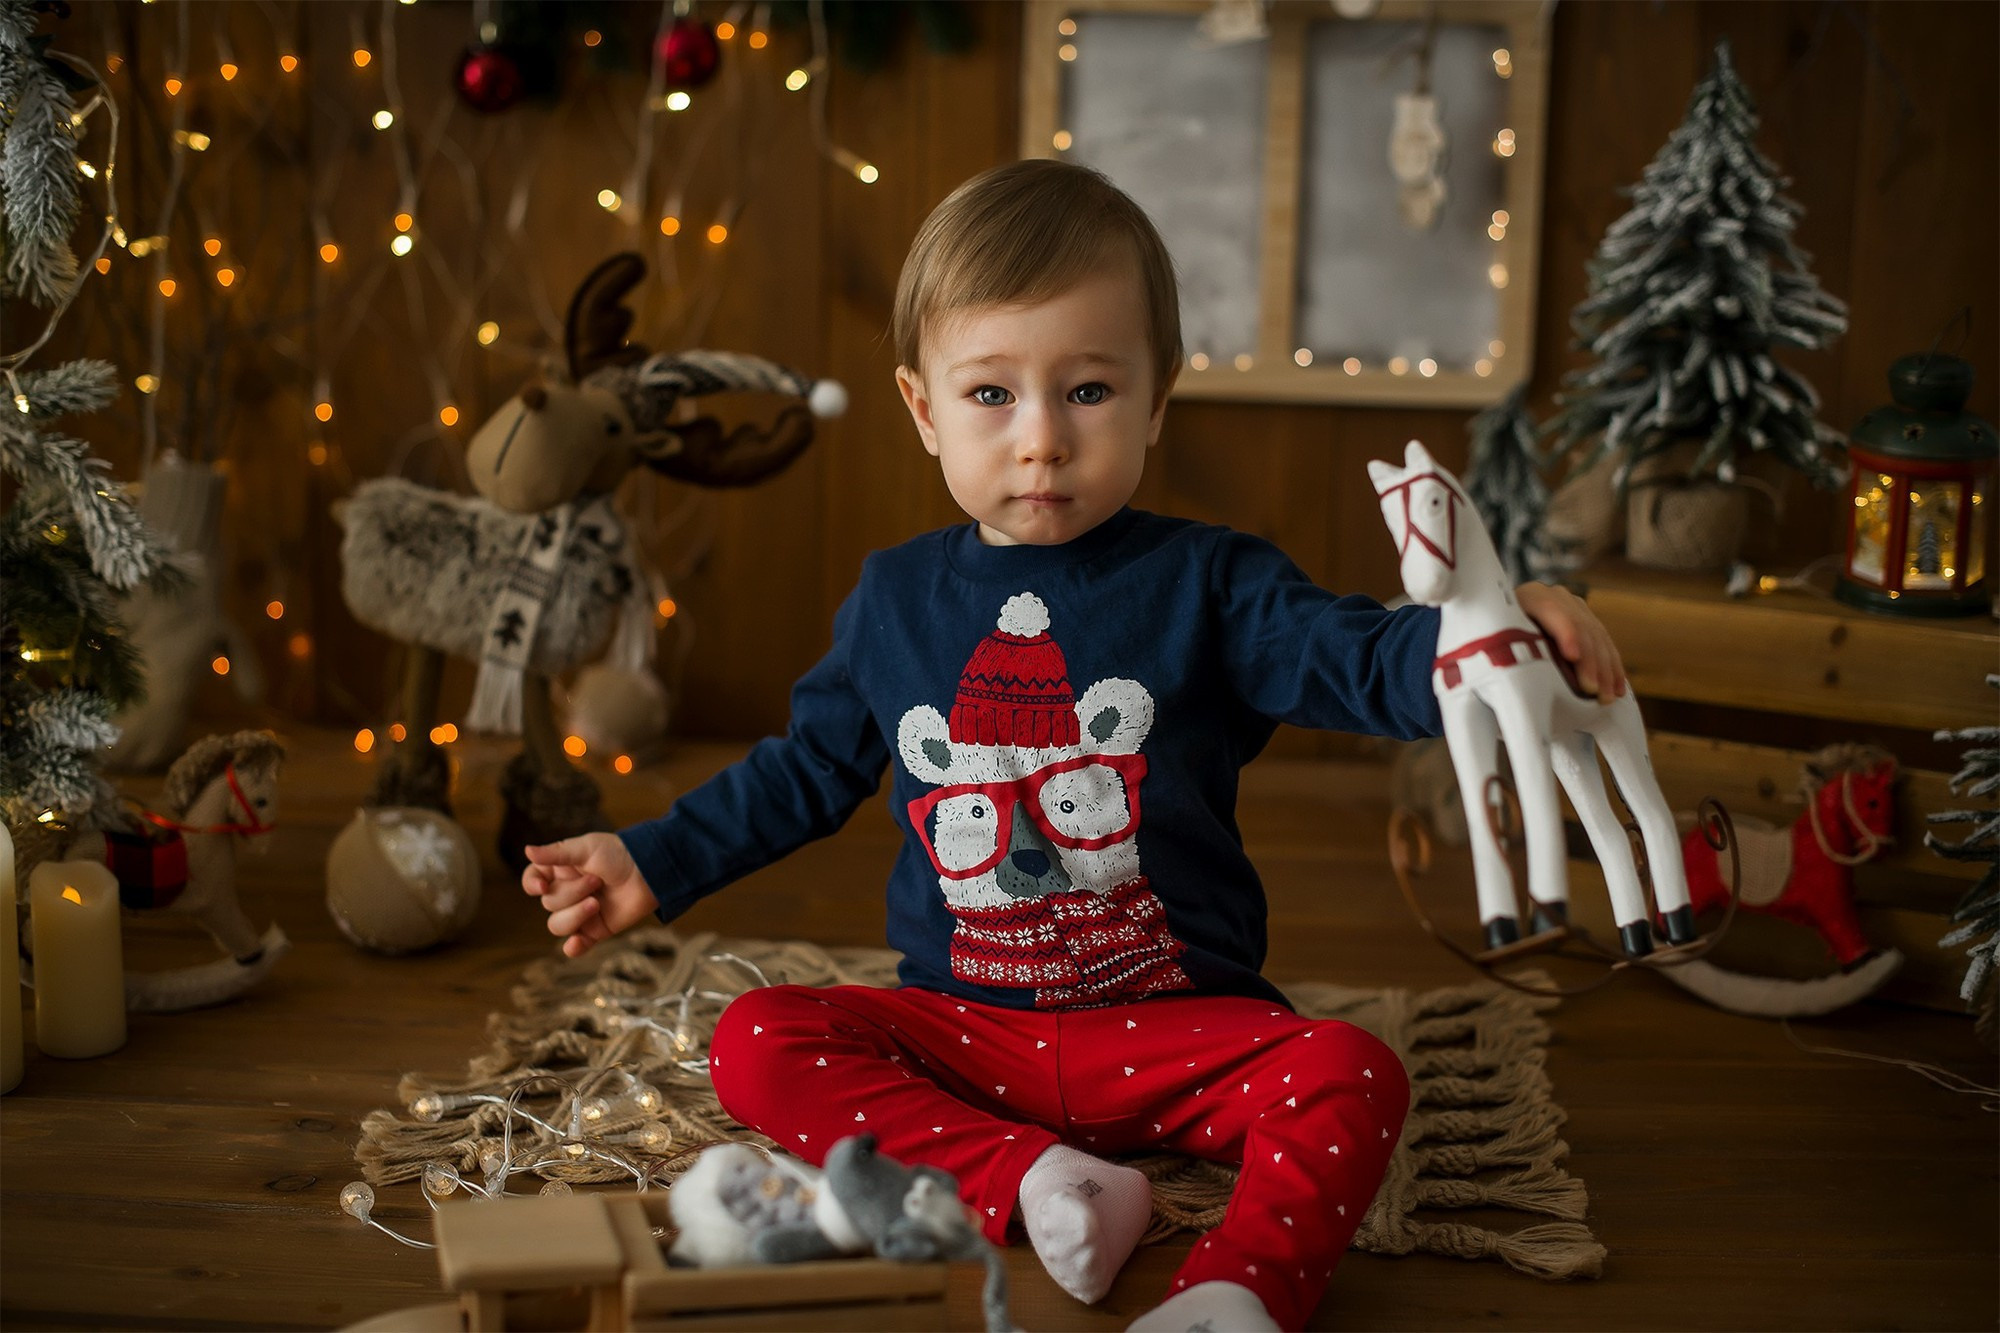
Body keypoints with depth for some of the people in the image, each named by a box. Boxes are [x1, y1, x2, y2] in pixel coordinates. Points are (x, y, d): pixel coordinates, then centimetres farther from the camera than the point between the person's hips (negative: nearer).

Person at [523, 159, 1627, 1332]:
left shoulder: (1205, 583, -3)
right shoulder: (895, 600, 6)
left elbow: (1364, 661, -16)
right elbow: (808, 771, 18)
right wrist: (655, 863, 15)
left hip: (1179, 1021, -2)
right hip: (961, 1021, 3)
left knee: (1352, 1076, -28)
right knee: (756, 1043, -21)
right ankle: (1029, 1177, -31)